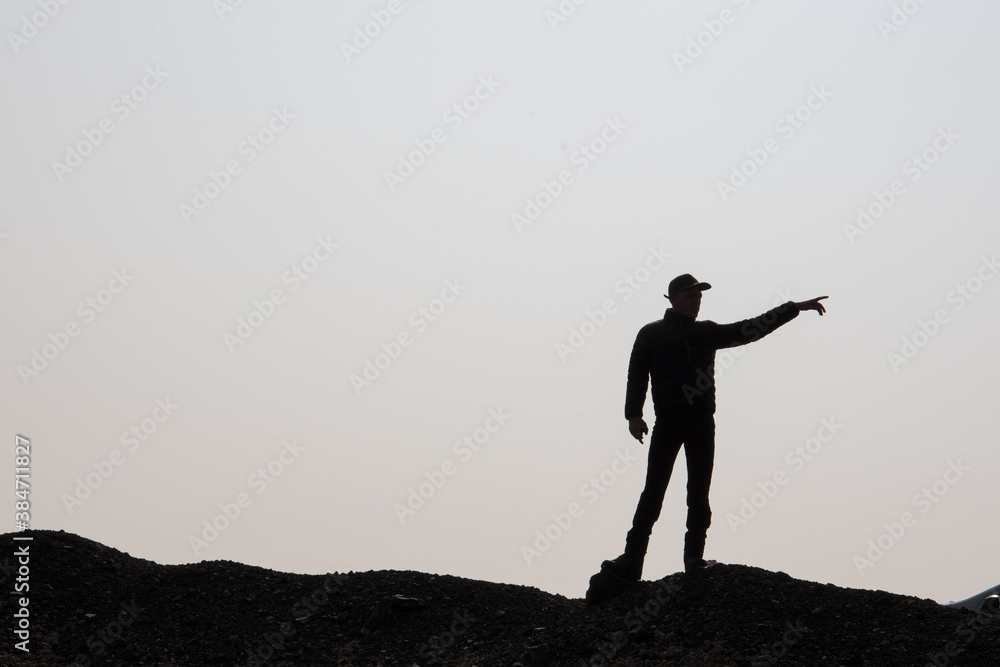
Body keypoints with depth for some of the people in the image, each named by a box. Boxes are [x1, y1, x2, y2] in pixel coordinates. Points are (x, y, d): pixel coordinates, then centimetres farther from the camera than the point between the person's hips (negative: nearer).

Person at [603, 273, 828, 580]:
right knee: (654, 490, -9)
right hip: (669, 419, -3)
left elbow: (754, 328, 20)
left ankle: (694, 558, 1)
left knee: (699, 494, -1)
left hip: (702, 420, 3)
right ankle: (632, 560, -12)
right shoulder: (652, 334, 11)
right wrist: (634, 414, -8)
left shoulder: (708, 332, 20)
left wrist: (794, 308, 15)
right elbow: (636, 374, 5)